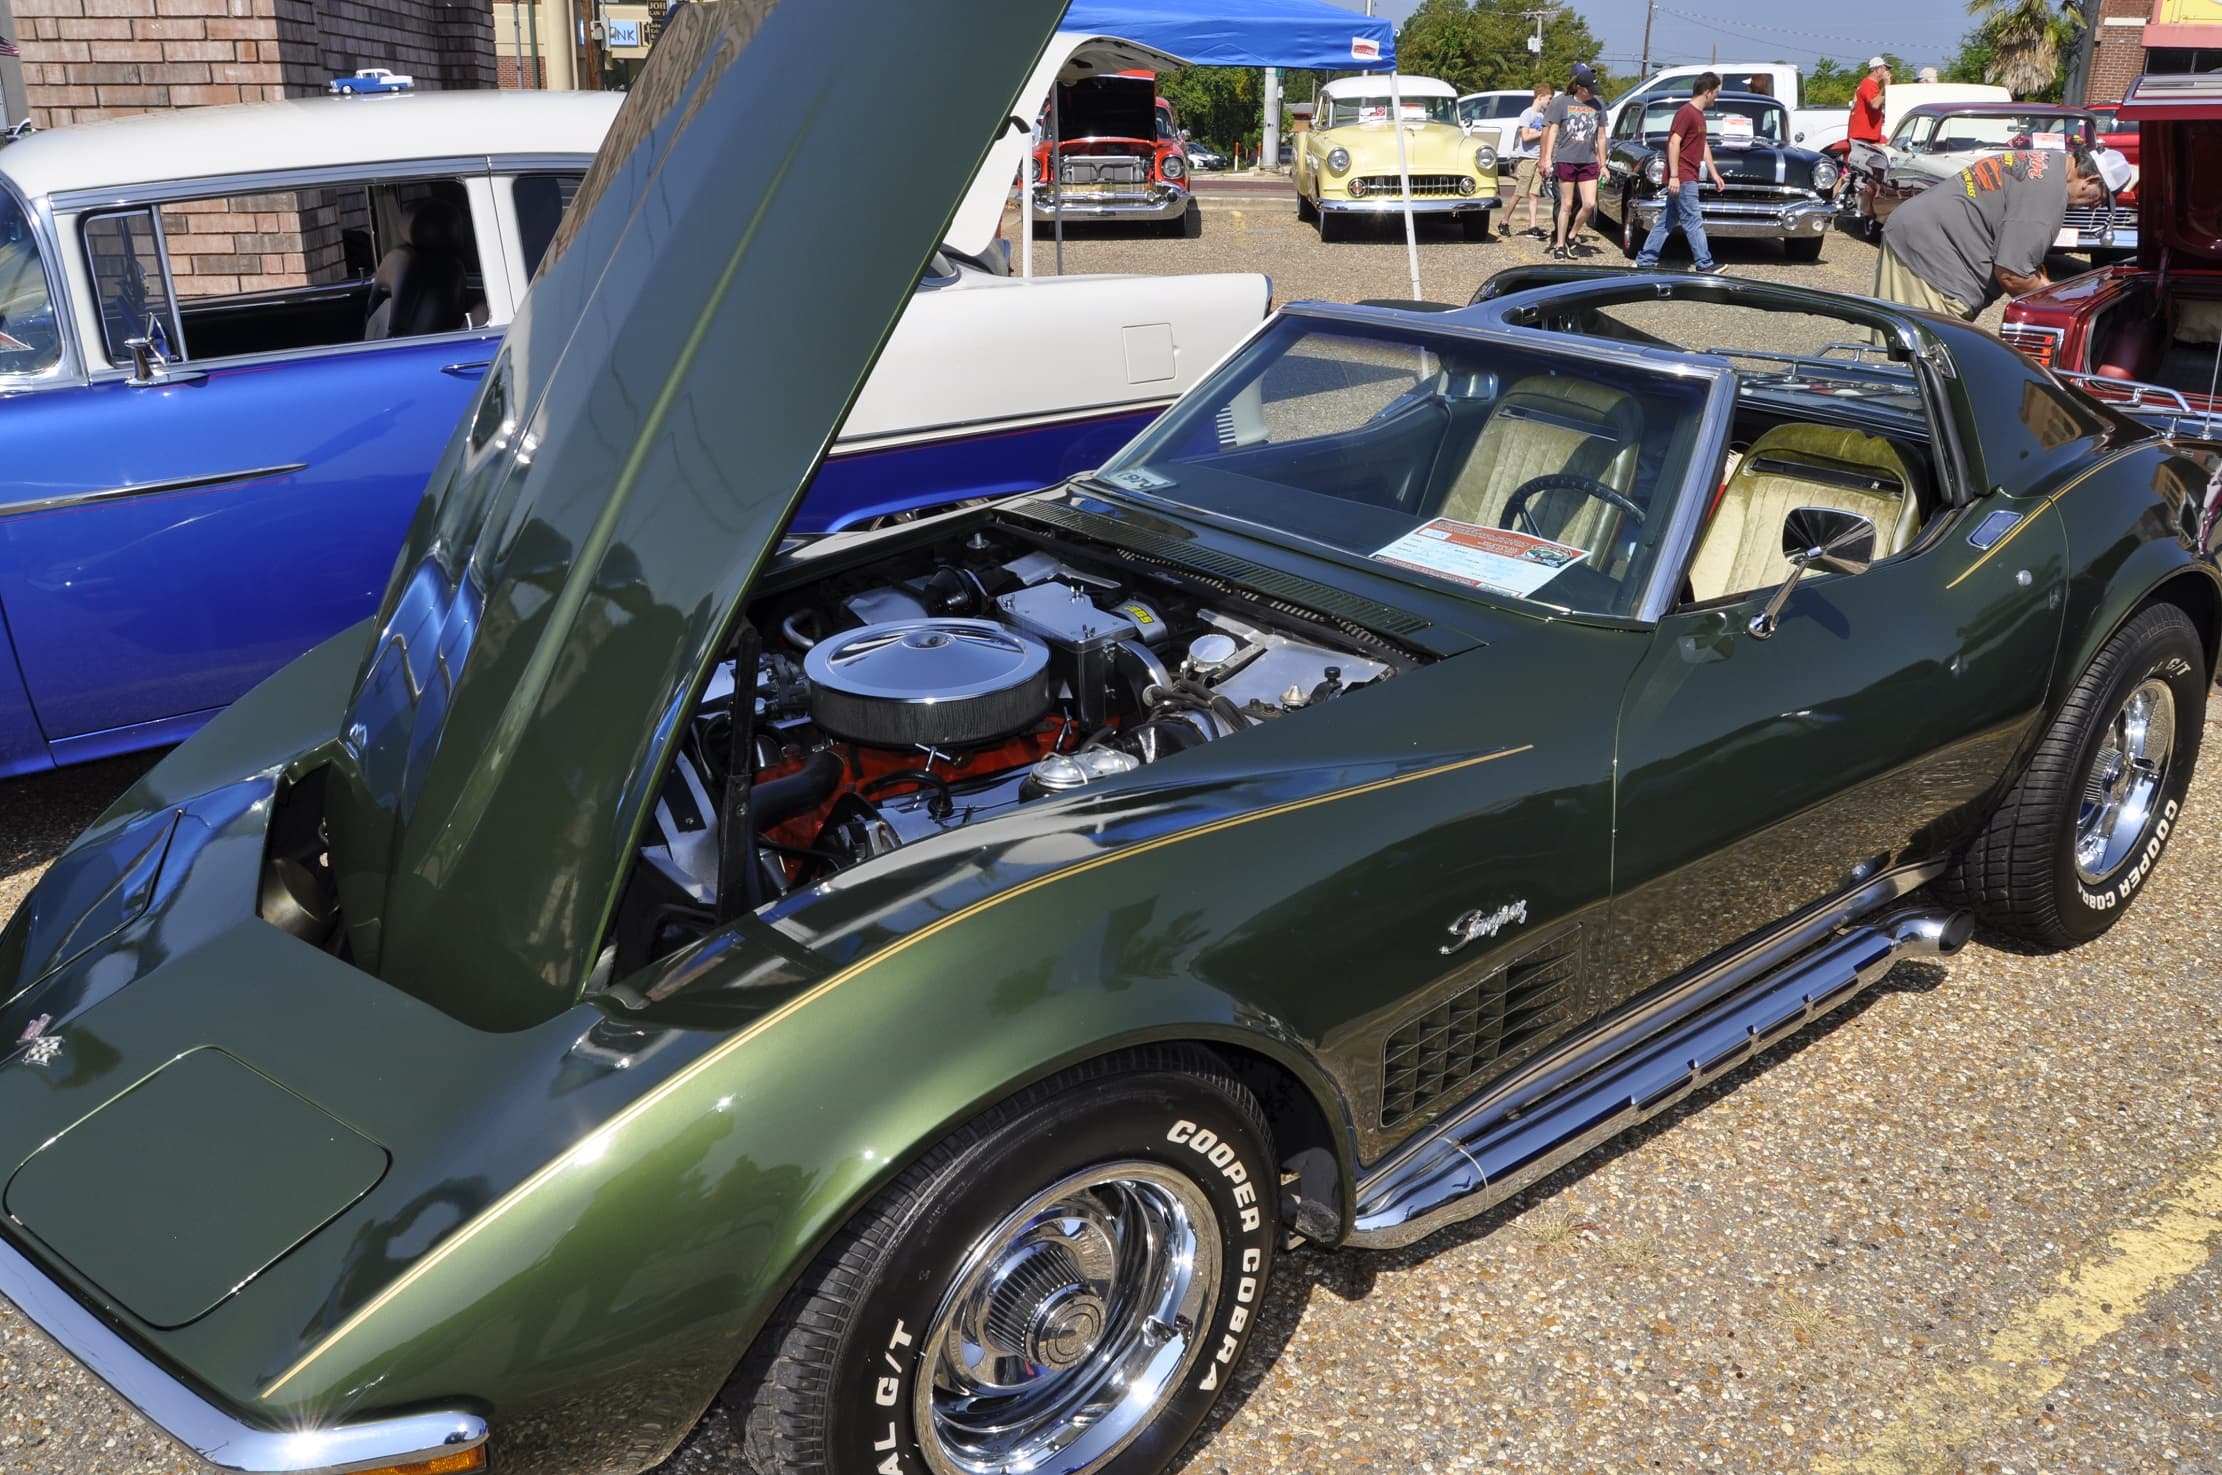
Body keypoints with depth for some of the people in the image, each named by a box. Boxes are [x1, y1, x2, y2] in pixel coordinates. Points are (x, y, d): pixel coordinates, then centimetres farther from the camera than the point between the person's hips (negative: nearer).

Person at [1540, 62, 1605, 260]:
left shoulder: (1596, 104, 10)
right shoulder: (1561, 102, -1)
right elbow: (1552, 131, -2)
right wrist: (1547, 158, -11)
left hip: (1588, 162, 4)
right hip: (1565, 160, -3)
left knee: (1590, 204, -5)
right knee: (1567, 205, -1)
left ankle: (1570, 237, 15)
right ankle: (1560, 245, 8)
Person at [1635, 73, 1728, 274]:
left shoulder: (1699, 115, 18)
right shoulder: (1686, 112, -13)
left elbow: (1704, 146, 23)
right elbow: (1674, 143, -19)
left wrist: (1715, 174, 22)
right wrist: (1674, 176, -23)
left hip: (1688, 178, 10)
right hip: (1682, 178, -10)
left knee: (1666, 220, 10)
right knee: (1694, 222, -7)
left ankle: (1645, 261, 13)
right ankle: (1705, 265, -4)